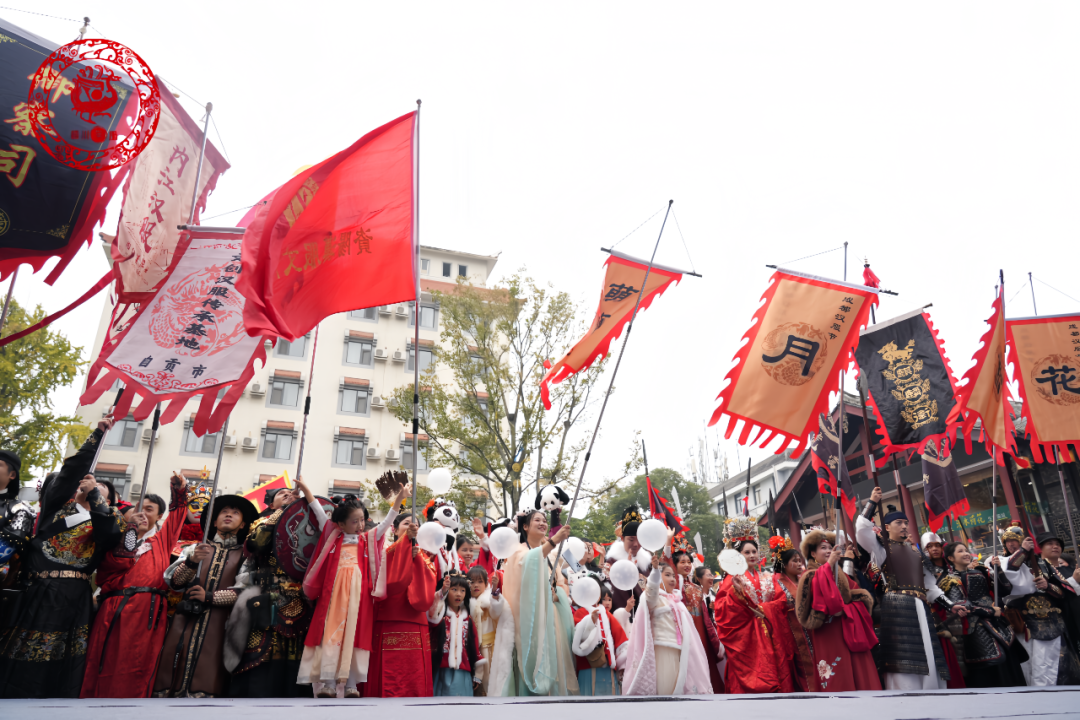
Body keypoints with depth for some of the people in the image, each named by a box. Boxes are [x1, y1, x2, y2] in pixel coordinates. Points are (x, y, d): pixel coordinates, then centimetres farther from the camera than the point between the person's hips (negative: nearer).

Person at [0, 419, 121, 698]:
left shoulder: (97, 517, 14)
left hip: (77, 598, 3)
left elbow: (112, 534, -8)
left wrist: (94, 494, -5)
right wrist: (98, 434, -13)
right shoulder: (55, 503, 7)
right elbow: (73, 467, -8)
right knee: (27, 662, -1)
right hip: (44, 594, -3)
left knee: (64, 667, 5)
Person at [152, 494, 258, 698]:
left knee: (206, 678, -11)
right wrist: (191, 561, -11)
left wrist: (209, 597, -10)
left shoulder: (245, 555, 9)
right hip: (185, 622, 3)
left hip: (218, 626, -2)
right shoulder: (195, 548, 17)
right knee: (173, 676, -5)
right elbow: (173, 581, 6)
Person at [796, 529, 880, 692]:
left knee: (860, 673, 2)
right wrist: (828, 565, -23)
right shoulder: (811, 575, 0)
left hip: (849, 631, 6)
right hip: (828, 632, -6)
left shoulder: (841, 574, 19)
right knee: (837, 679, -9)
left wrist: (847, 609, -7)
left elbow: (858, 595, 12)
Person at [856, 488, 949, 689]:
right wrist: (872, 503, -8)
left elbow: (929, 583, 23)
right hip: (896, 607, -6)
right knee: (904, 658, -10)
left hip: (920, 607, 6)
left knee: (927, 656, 4)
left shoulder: (914, 550, 22)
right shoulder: (881, 547, 5)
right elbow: (862, 529, -14)